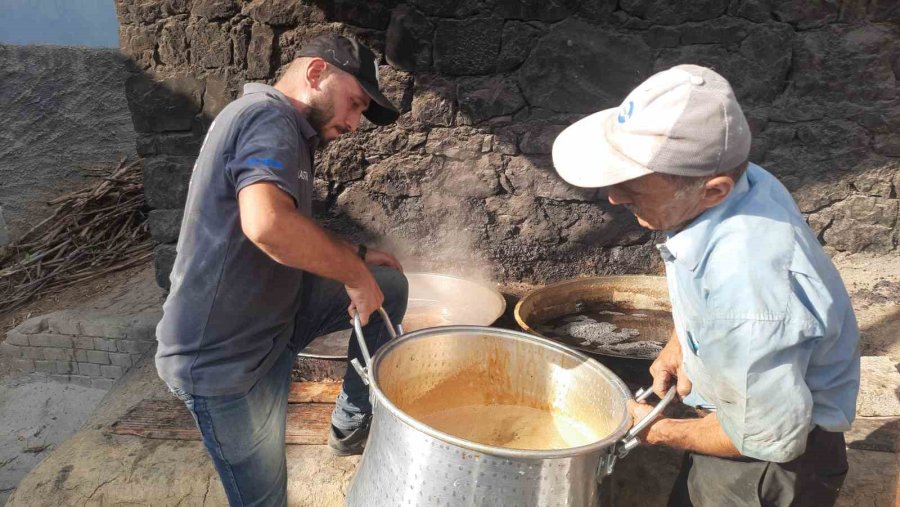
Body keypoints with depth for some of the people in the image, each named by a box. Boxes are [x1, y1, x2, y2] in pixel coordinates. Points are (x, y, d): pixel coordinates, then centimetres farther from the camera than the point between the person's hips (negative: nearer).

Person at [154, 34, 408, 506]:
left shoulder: (282, 128, 13)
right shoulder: (269, 116, -19)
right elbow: (267, 224, -39)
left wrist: (355, 255, 15)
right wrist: (354, 273, -24)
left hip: (274, 314, 9)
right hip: (223, 356, -9)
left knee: (390, 287, 7)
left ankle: (353, 424, 17)